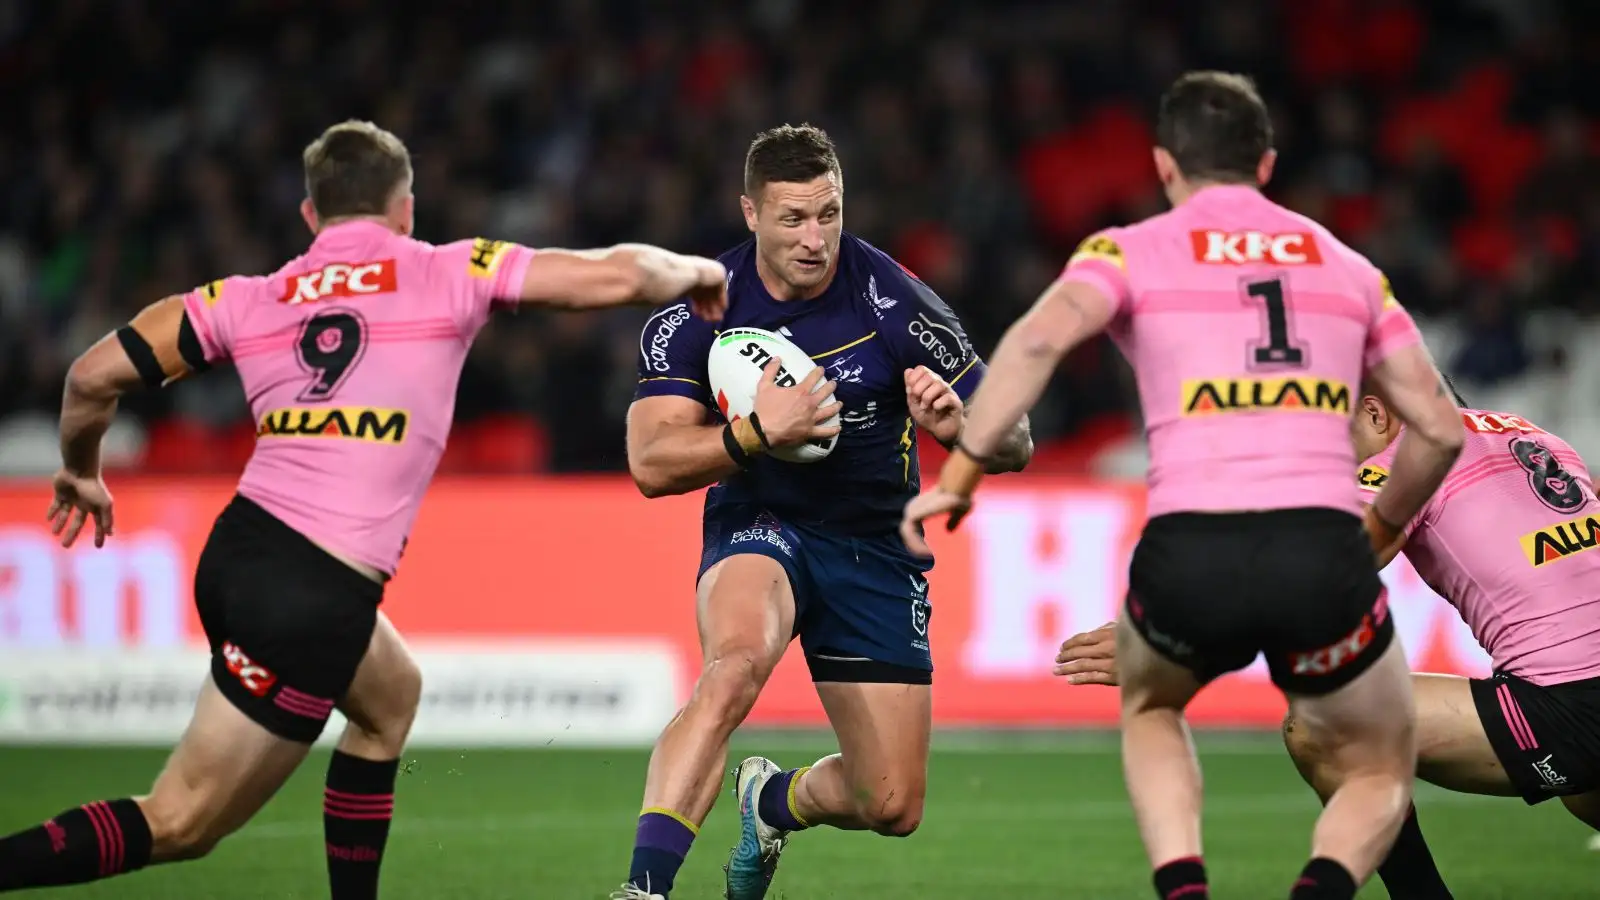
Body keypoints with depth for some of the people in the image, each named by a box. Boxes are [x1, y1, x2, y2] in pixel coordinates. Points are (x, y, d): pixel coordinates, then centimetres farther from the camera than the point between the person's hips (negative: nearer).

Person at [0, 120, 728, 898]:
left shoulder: (247, 300, 11)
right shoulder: (451, 274, 2)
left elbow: (95, 375, 9)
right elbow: (620, 276, 0)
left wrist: (80, 473, 27)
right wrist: (694, 272, 22)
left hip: (237, 547, 6)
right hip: (319, 597, -6)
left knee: (391, 695, 32)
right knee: (179, 825, 0)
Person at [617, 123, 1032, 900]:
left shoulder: (892, 301, -15)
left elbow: (1013, 443, -10)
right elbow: (650, 463, -16)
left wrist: (954, 422, -33)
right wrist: (757, 434, -33)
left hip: (874, 546, 2)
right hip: (758, 526, -1)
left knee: (892, 806, 2)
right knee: (734, 664, -37)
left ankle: (774, 801, 37)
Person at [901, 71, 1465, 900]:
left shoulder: (1132, 251, 13)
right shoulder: (1348, 266, 21)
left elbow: (1039, 339, -7)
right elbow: (1439, 429, 19)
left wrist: (957, 477, -3)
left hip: (1190, 553, 0)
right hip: (1324, 553, 1)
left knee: (1149, 708, 34)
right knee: (1380, 776, 24)